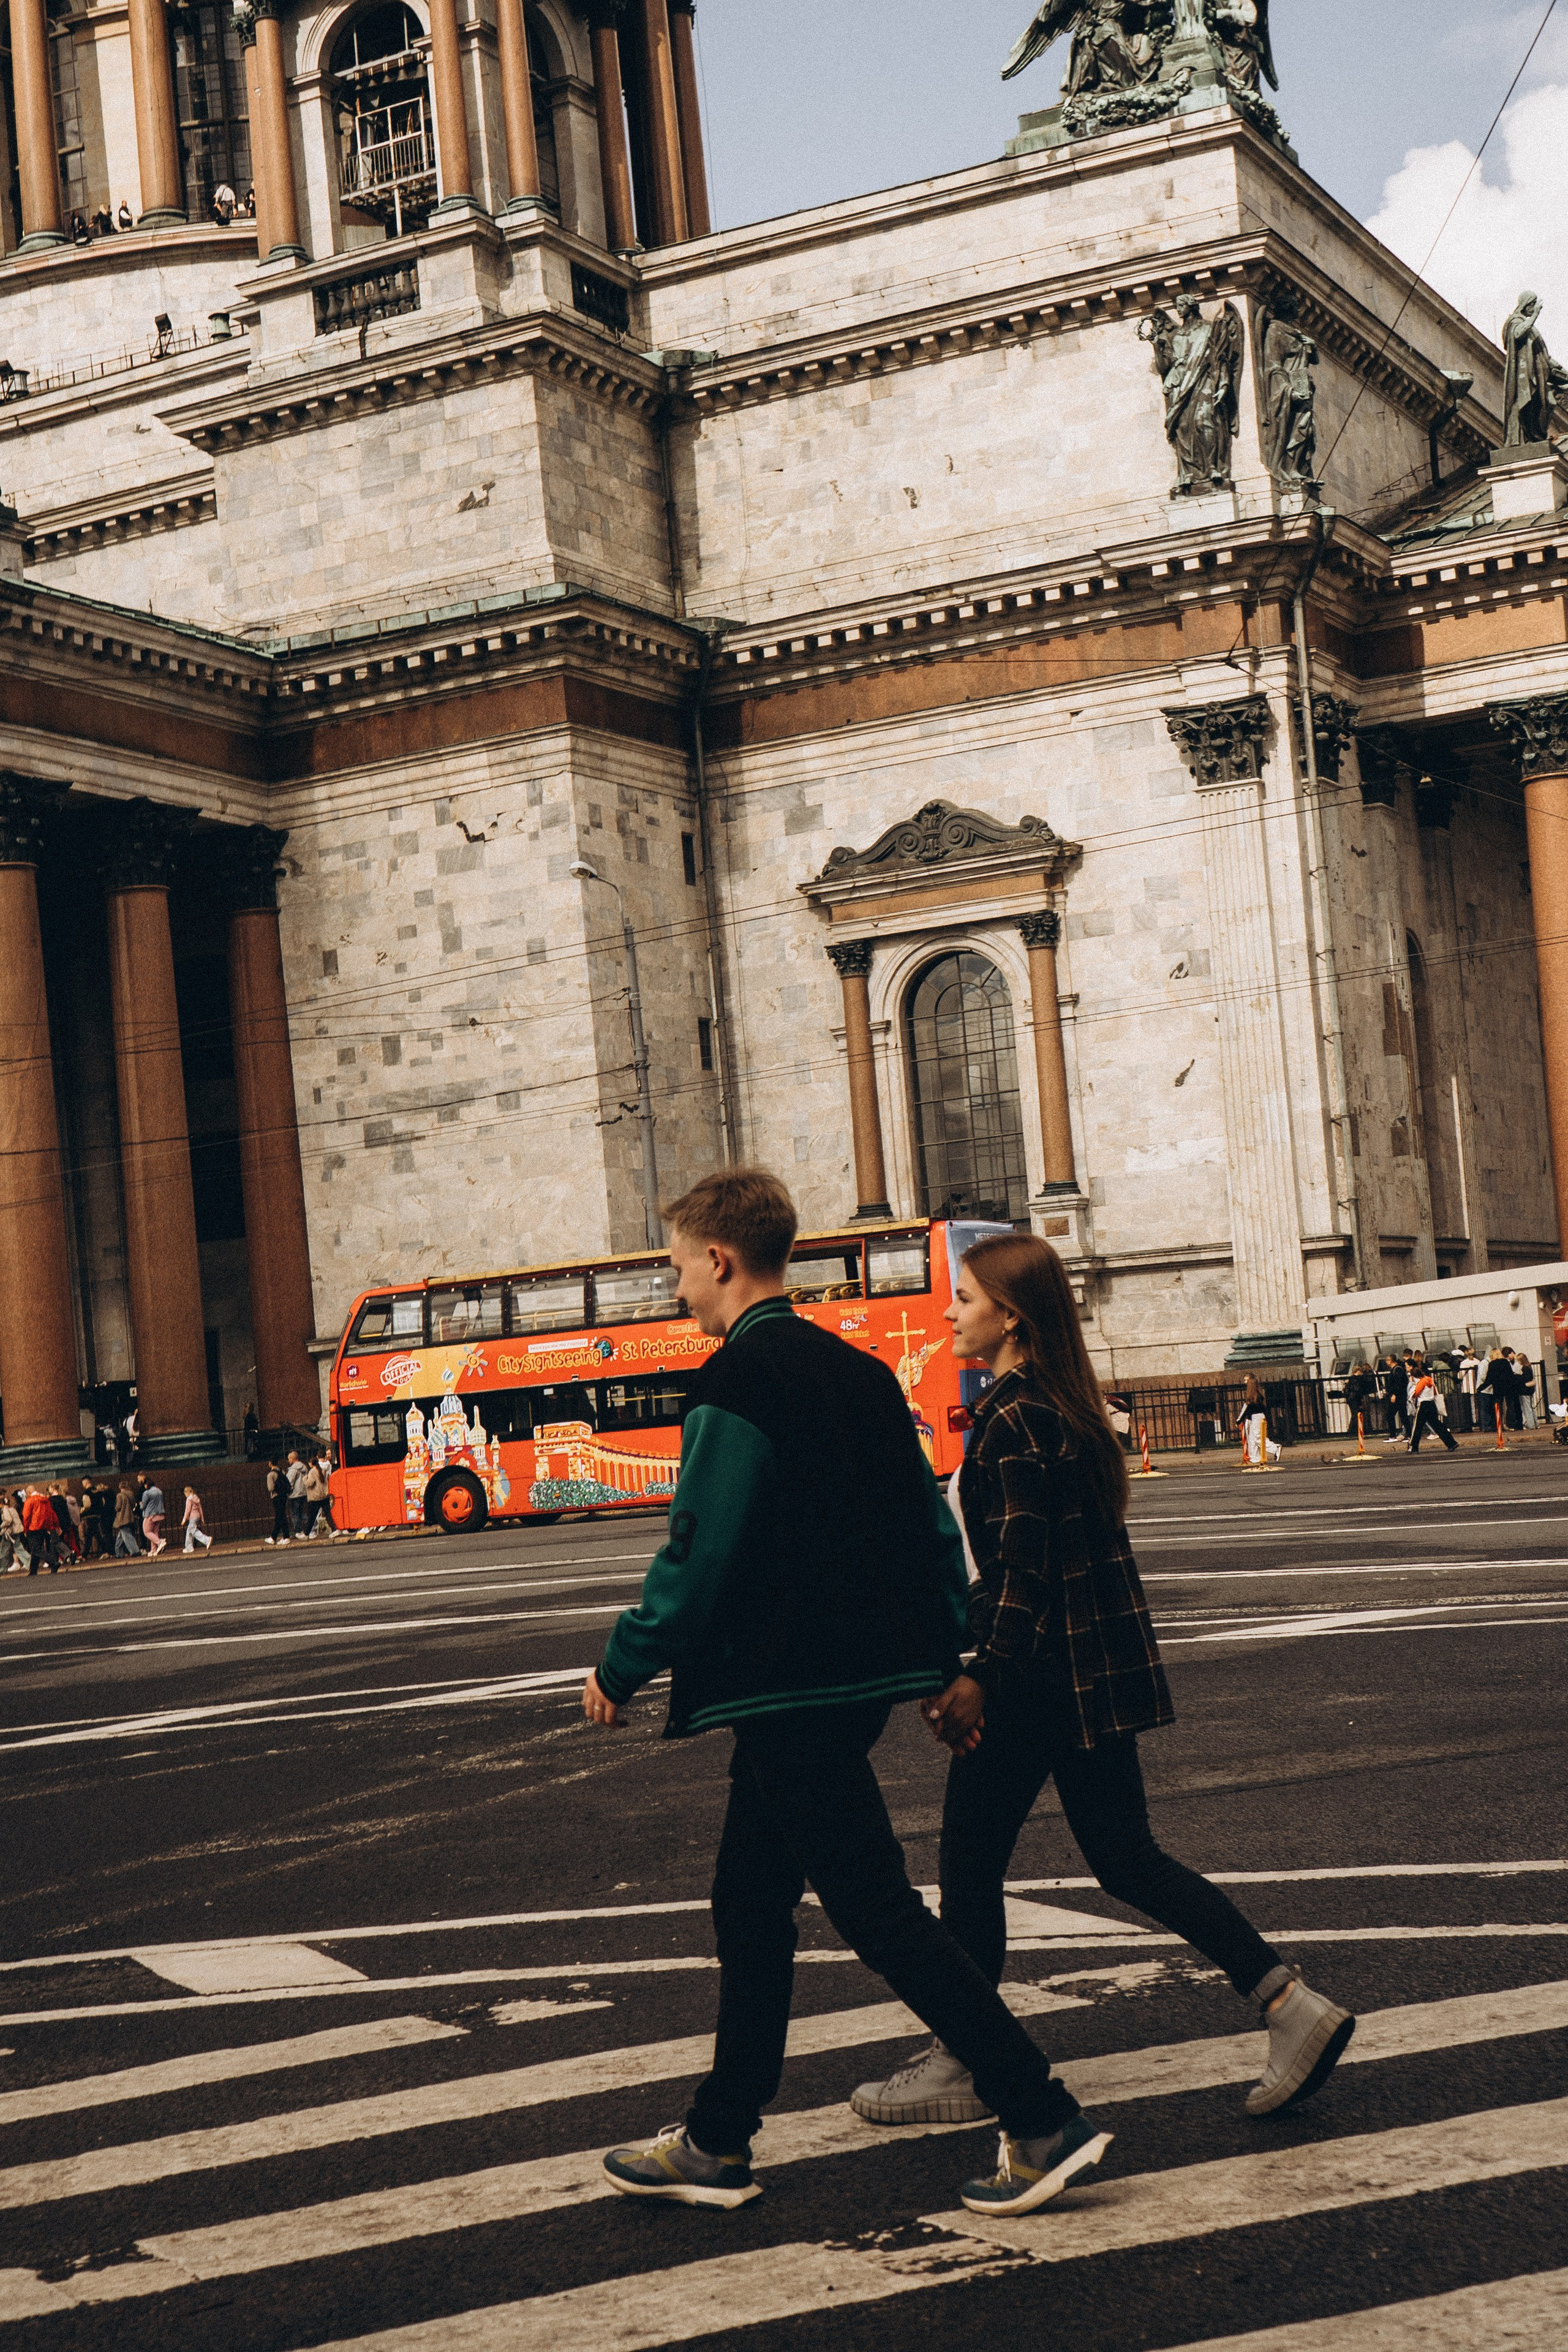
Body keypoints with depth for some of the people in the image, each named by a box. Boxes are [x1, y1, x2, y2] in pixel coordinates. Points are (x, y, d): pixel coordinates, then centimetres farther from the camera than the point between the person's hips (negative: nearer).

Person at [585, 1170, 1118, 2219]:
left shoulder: (738, 1384, -15)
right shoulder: (858, 1370, 12)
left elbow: (698, 1552, -17)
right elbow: (934, 1522, 14)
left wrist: (622, 1670, -5)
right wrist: (950, 1660, 20)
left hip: (790, 1689, -10)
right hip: (864, 1676, 10)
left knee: (880, 1914, -6)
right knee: (751, 1907, 16)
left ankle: (1047, 2121, -5)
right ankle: (718, 2143, 24)